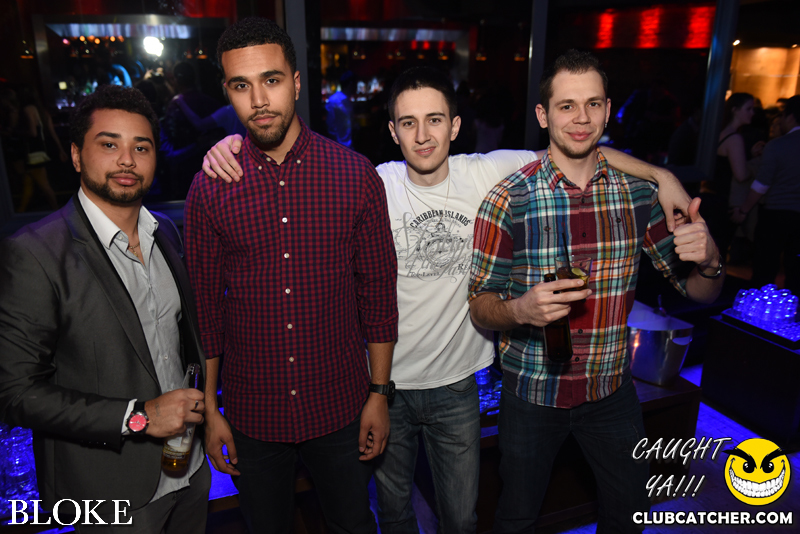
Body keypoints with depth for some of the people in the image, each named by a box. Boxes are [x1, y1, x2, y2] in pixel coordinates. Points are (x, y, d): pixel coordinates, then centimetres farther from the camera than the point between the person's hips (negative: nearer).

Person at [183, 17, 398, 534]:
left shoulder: (356, 175, -9)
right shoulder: (209, 188, -7)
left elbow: (378, 290, -4)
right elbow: (205, 306, 0)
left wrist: (379, 393, -3)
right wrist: (210, 410, 2)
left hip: (340, 406, 0)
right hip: (252, 413, 1)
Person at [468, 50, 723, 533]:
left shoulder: (638, 192, -6)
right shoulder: (508, 201, -16)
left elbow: (701, 292, 1)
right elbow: (480, 305, -11)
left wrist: (709, 261, -22)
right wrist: (521, 309, -33)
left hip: (612, 389, 3)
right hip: (532, 391, -3)